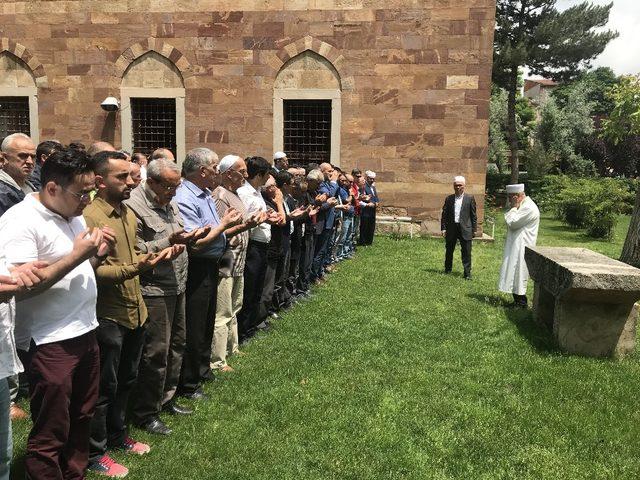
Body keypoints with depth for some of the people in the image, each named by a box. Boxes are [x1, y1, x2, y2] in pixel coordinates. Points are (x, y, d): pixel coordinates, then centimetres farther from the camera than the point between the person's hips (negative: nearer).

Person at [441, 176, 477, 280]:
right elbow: (444, 215, 8)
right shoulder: (449, 199, 8)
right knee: (449, 251, 12)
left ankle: (467, 273, 5)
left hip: (465, 229, -2)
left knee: (466, 252, -2)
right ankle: (447, 270, 28)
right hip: (451, 228, 2)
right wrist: (443, 228, 0)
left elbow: (473, 215, 3)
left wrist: (474, 229, 0)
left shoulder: (470, 198, 3)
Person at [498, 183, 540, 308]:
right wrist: (514, 208, 4)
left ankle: (521, 303, 5)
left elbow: (512, 223, -20)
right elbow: (512, 222, 16)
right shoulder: (523, 205, 13)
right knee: (516, 274, 14)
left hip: (522, 247, -10)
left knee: (519, 273, -4)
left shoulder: (529, 208, -19)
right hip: (516, 246, 10)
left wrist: (513, 208, -11)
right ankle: (518, 301, 22)